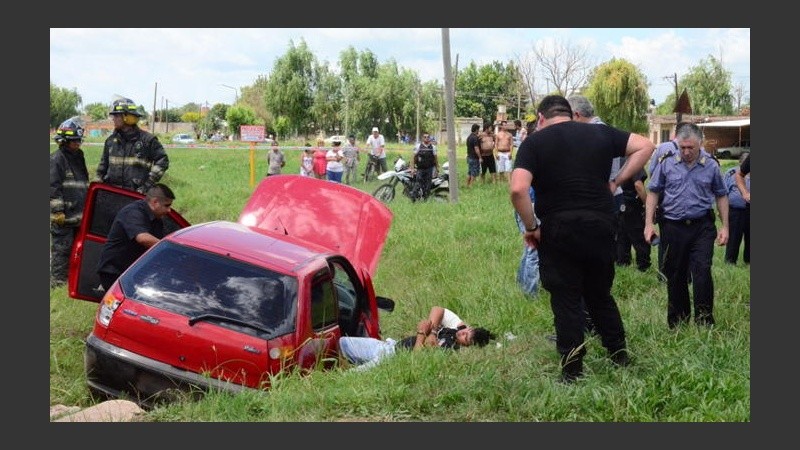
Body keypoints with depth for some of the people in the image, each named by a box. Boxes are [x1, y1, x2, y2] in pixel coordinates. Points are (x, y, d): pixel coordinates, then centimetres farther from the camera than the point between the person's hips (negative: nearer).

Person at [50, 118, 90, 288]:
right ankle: (58, 280, 2)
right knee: (62, 247, -5)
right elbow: (53, 187, -15)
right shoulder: (56, 159, -9)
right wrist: (58, 211, -18)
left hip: (79, 214, 8)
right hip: (63, 215, -8)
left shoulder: (78, 157, 17)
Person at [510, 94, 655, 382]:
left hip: (558, 231, -3)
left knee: (567, 301, 7)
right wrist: (616, 181, 8)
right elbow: (645, 146, 9)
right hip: (601, 226, 4)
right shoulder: (600, 133, 9)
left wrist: (531, 228, -7)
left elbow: (518, 190, -17)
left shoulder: (535, 141, -3)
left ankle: (572, 372, 10)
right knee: (600, 295, 21)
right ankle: (620, 357, 29)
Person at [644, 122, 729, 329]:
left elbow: (721, 196, 11)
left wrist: (725, 227, 7)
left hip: (702, 227, -1)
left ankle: (704, 323, -2)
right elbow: (653, 192, 5)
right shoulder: (666, 164, 1)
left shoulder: (711, 166, 3)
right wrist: (649, 223, -1)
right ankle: (677, 323, 21)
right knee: (675, 277, 8)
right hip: (673, 227, 1)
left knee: (702, 272, -12)